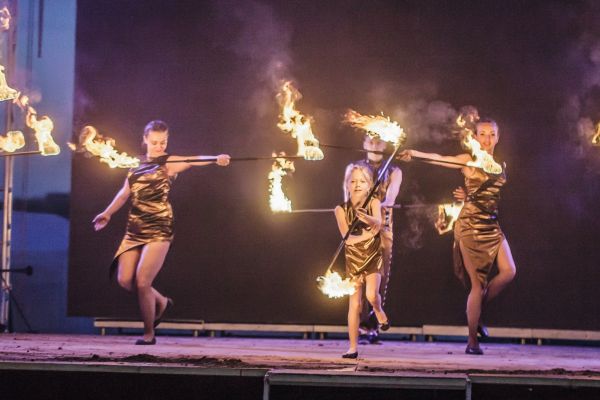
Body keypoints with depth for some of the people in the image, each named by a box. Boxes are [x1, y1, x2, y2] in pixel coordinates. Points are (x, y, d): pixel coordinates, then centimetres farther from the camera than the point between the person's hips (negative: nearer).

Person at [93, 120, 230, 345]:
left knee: (142, 282, -11)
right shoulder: (137, 164, 12)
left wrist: (216, 159, -43)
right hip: (134, 230, 6)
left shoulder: (169, 163, -5)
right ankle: (161, 302, 27)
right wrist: (107, 214, 34)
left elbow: (194, 161, -25)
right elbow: (125, 192, 25)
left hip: (158, 230, -6)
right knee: (125, 280, 0)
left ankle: (149, 333, 8)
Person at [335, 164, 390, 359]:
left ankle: (379, 312, 13)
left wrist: (367, 218, -48)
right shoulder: (341, 209, -5)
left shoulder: (374, 203, -6)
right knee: (354, 304, -1)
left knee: (371, 294, -23)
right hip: (353, 260, 1)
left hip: (373, 257, -1)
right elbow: (347, 238, -12)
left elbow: (378, 222, -27)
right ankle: (353, 347, 5)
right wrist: (369, 234, -20)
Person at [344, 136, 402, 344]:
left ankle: (373, 326, 5)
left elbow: (390, 198, -8)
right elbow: (349, 197, -2)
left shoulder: (393, 172, 10)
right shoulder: (353, 168, 11)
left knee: (380, 278, -1)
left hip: (383, 229, 1)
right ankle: (362, 328, -11)